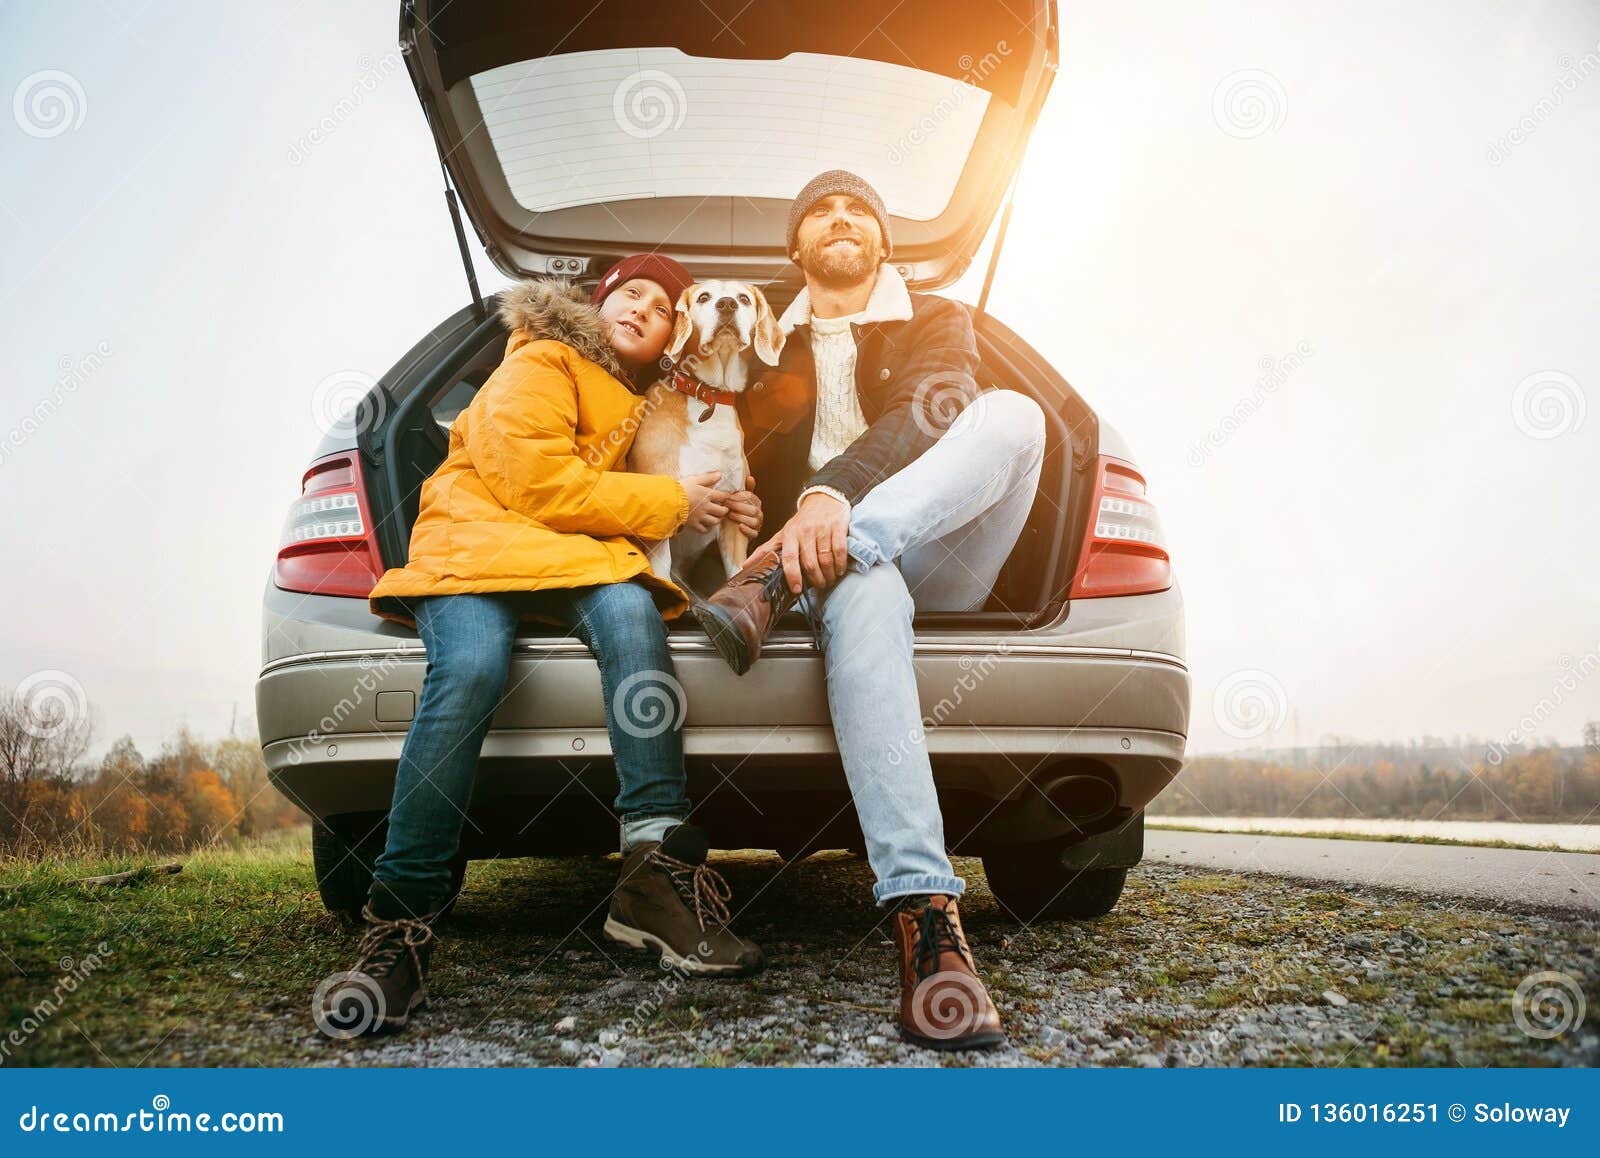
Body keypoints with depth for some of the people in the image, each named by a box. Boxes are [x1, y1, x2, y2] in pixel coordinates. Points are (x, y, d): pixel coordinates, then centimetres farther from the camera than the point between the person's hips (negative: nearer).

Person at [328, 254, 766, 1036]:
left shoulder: (648, 406, 27)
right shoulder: (540, 364, 4)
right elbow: (533, 480, -9)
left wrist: (713, 509, 16)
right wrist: (667, 502, -4)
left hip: (574, 558, 5)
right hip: (477, 538, -4)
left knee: (631, 611, -33)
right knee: (470, 670, -36)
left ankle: (656, 868, -38)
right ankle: (398, 923, -29)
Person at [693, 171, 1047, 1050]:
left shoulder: (936, 322, 16)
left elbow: (928, 413, -7)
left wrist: (833, 496, -27)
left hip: (931, 560, 1)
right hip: (837, 562, -1)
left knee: (1012, 412, -26)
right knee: (859, 588, -40)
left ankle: (775, 583, -38)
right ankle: (926, 919, -51)